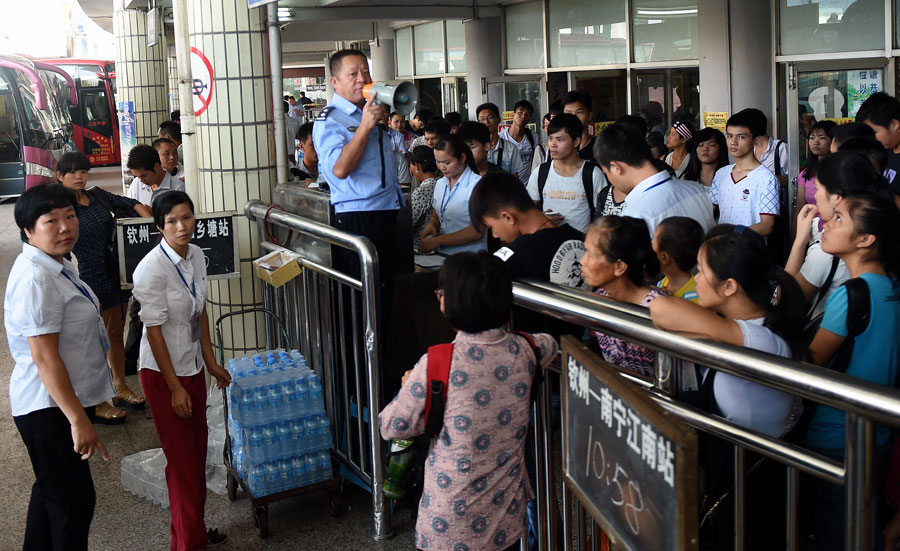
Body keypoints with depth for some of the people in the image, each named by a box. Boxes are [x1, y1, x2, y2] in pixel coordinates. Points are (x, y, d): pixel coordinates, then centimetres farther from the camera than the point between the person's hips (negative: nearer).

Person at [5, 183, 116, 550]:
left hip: (66, 399, 10)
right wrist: (79, 420, -27)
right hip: (50, 408, -10)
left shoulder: (55, 264, 7)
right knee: (74, 500, -1)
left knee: (51, 491, 23)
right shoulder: (35, 279, -24)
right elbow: (44, 358, -27)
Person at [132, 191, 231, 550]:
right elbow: (154, 331, -19)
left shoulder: (196, 255, 0)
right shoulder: (152, 270, -22)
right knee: (182, 460, 2)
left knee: (197, 452, 16)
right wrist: (174, 388, -17)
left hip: (192, 366, 7)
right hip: (163, 372, -7)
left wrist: (210, 362, 12)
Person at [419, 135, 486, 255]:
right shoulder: (440, 184, 15)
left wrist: (437, 241, -13)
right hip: (442, 254, 7)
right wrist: (431, 225, 2)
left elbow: (477, 232, -12)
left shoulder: (477, 184, -7)